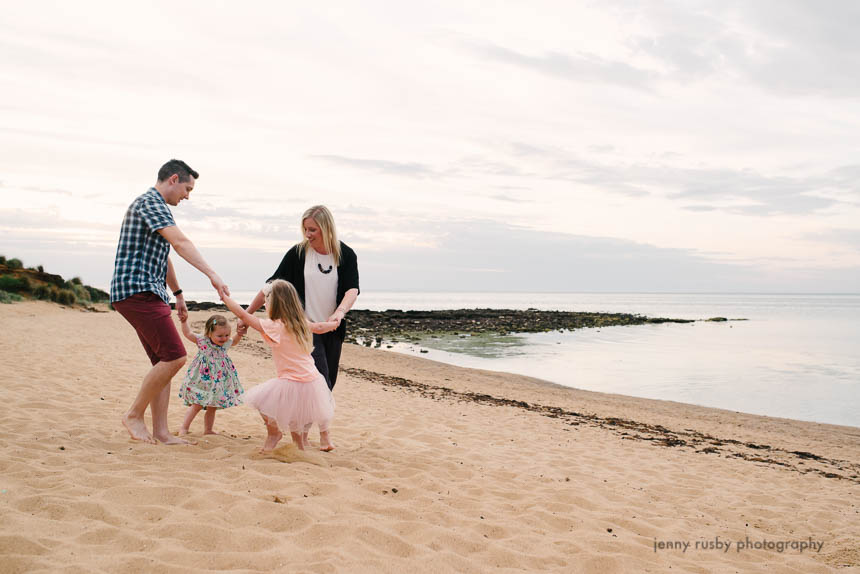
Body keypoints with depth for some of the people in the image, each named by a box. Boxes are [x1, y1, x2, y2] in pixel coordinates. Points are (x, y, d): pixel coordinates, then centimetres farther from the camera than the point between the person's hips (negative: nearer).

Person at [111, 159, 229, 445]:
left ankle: (160, 431, 8)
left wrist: (178, 293, 33)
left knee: (163, 362, 7)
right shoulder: (150, 202, -9)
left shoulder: (153, 205, 25)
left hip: (149, 294, 11)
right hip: (138, 290, -11)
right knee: (174, 357, -15)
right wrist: (212, 275, -33)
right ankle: (134, 415, -1)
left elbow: (162, 258, 32)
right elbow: (180, 243, -24)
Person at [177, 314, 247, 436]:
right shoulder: (202, 341, -13)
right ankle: (184, 428, 14)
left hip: (218, 382, 5)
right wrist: (184, 321, -21)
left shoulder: (225, 343, 0)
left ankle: (208, 429, 27)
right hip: (202, 382, -5)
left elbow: (234, 341, 20)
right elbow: (188, 333, -11)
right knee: (197, 405, -1)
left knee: (212, 407, 13)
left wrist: (239, 334, 2)